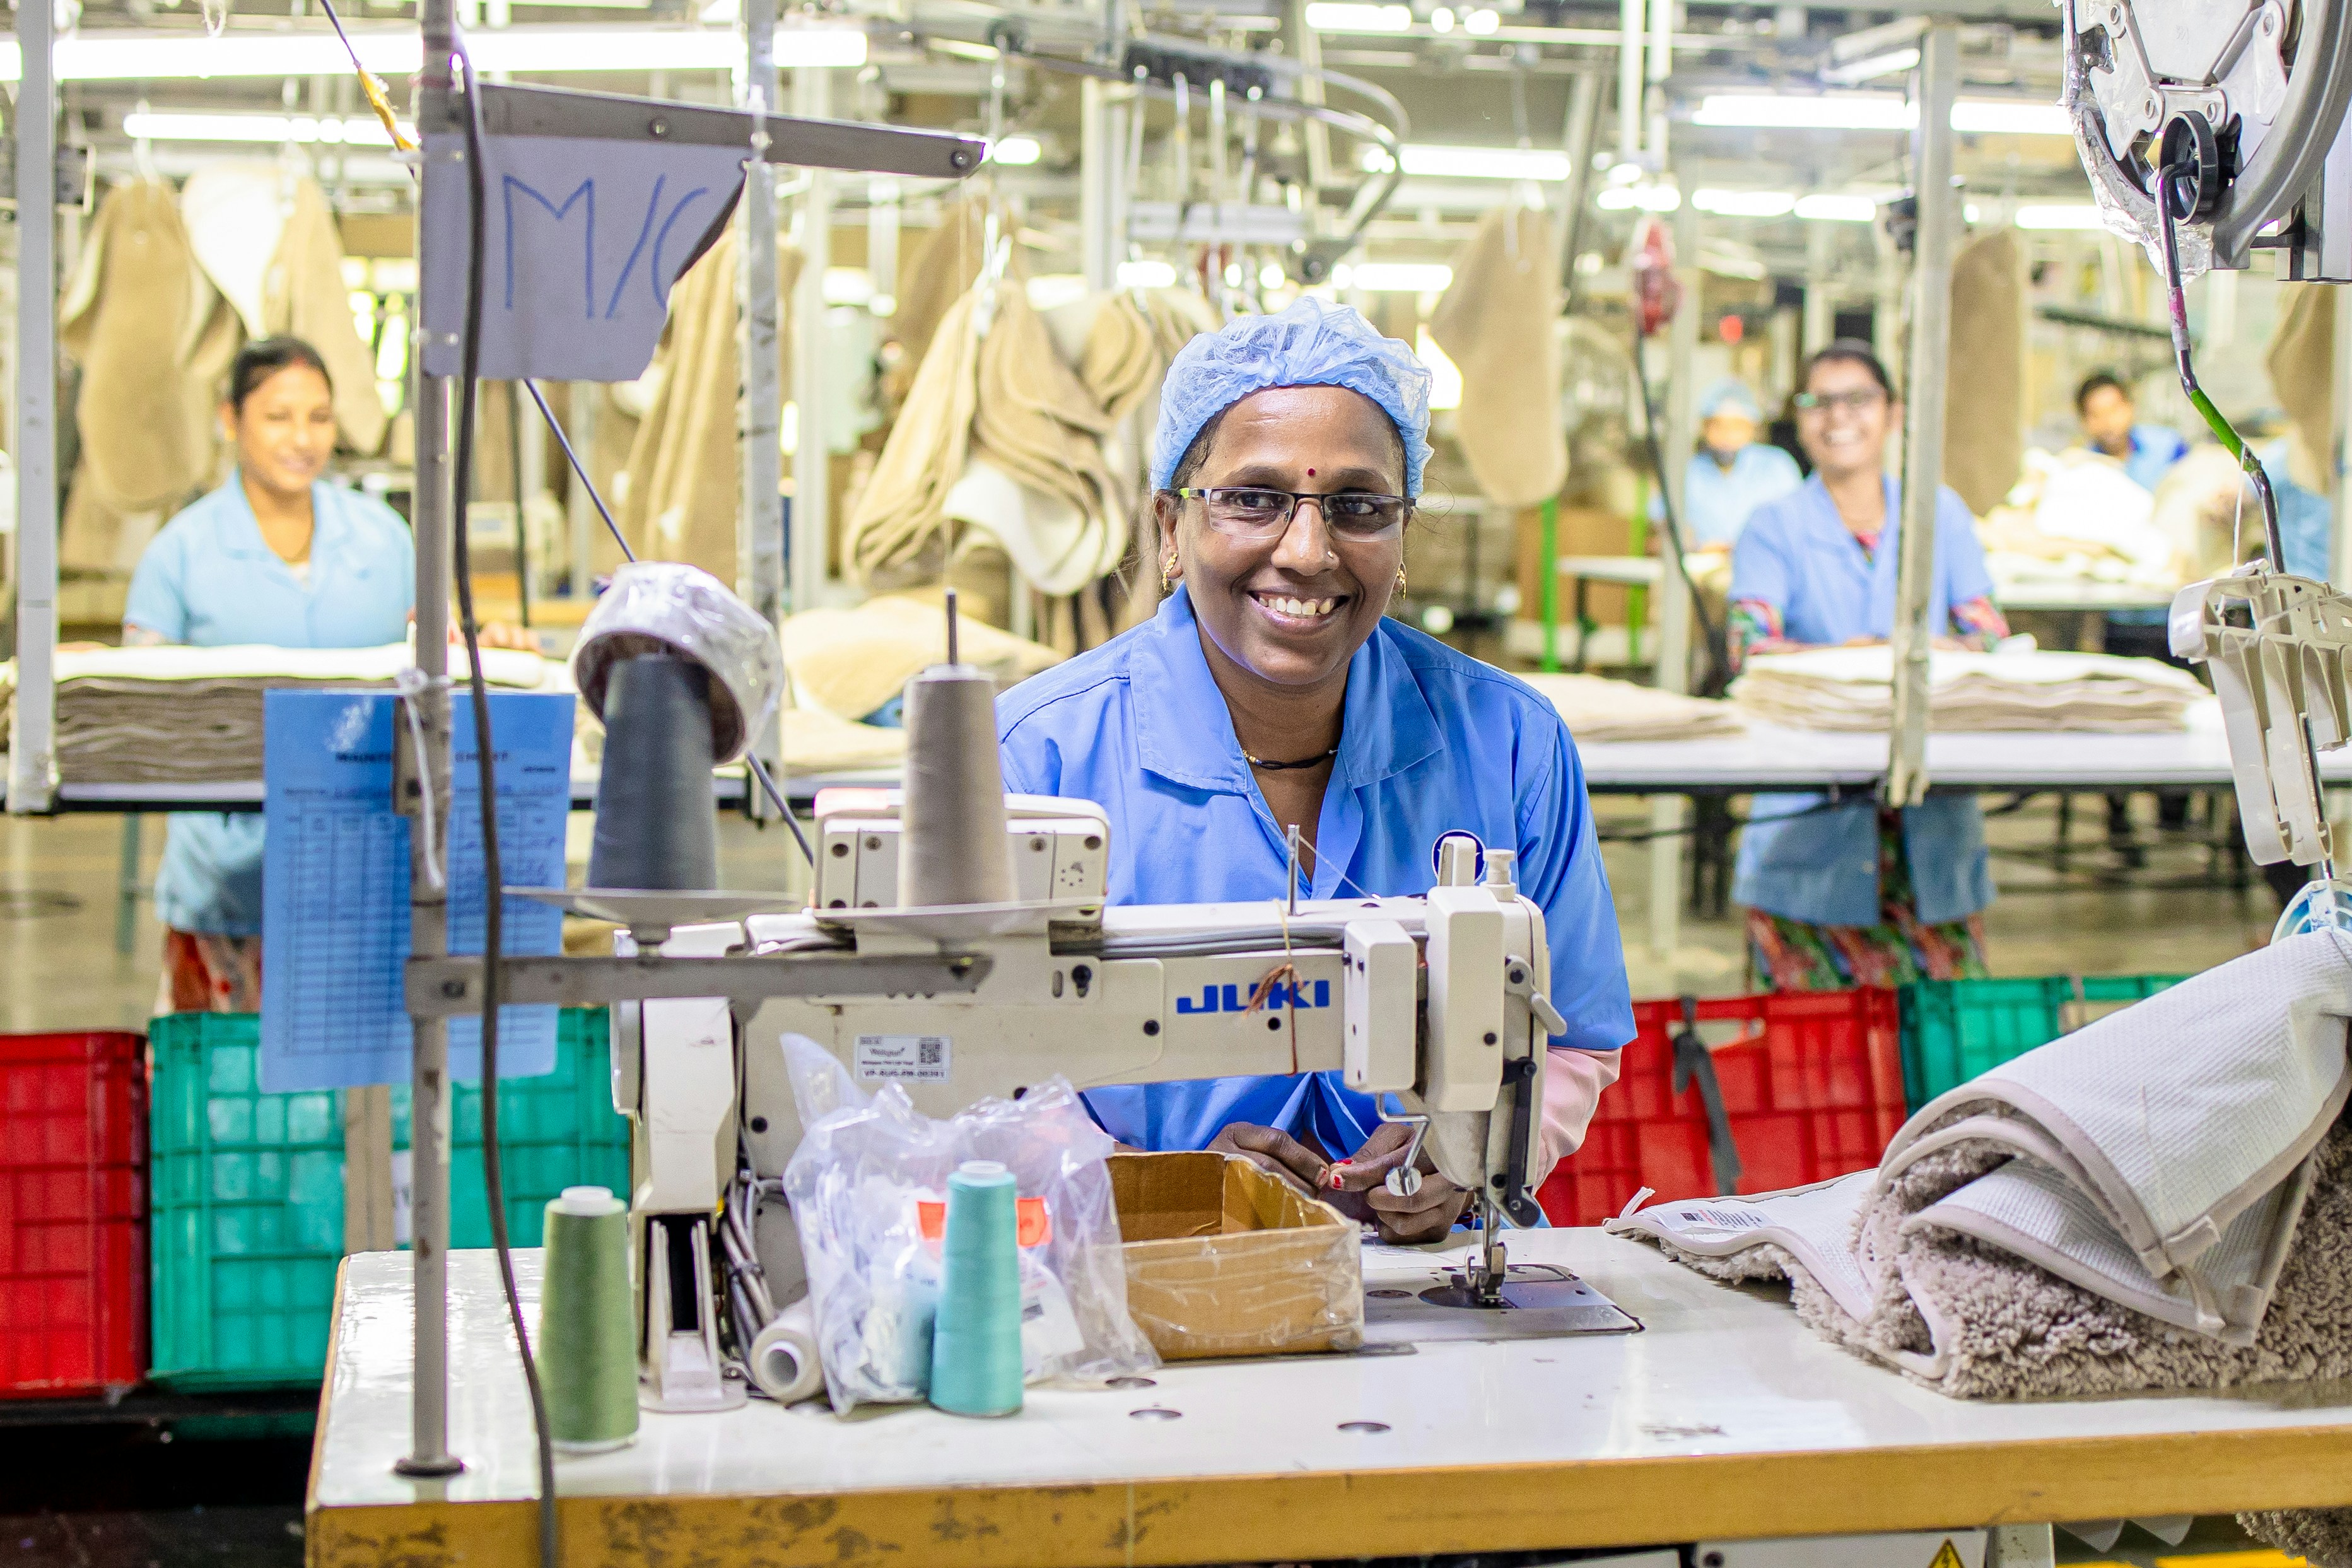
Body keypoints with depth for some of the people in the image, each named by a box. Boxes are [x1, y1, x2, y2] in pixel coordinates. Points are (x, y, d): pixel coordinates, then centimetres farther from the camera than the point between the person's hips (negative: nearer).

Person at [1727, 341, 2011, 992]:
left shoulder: (1942, 515, 12)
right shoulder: (1774, 527, 5)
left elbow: (1988, 635, 4)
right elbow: (1749, 647, -9)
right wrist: (1844, 658, -27)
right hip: (1810, 810, -2)